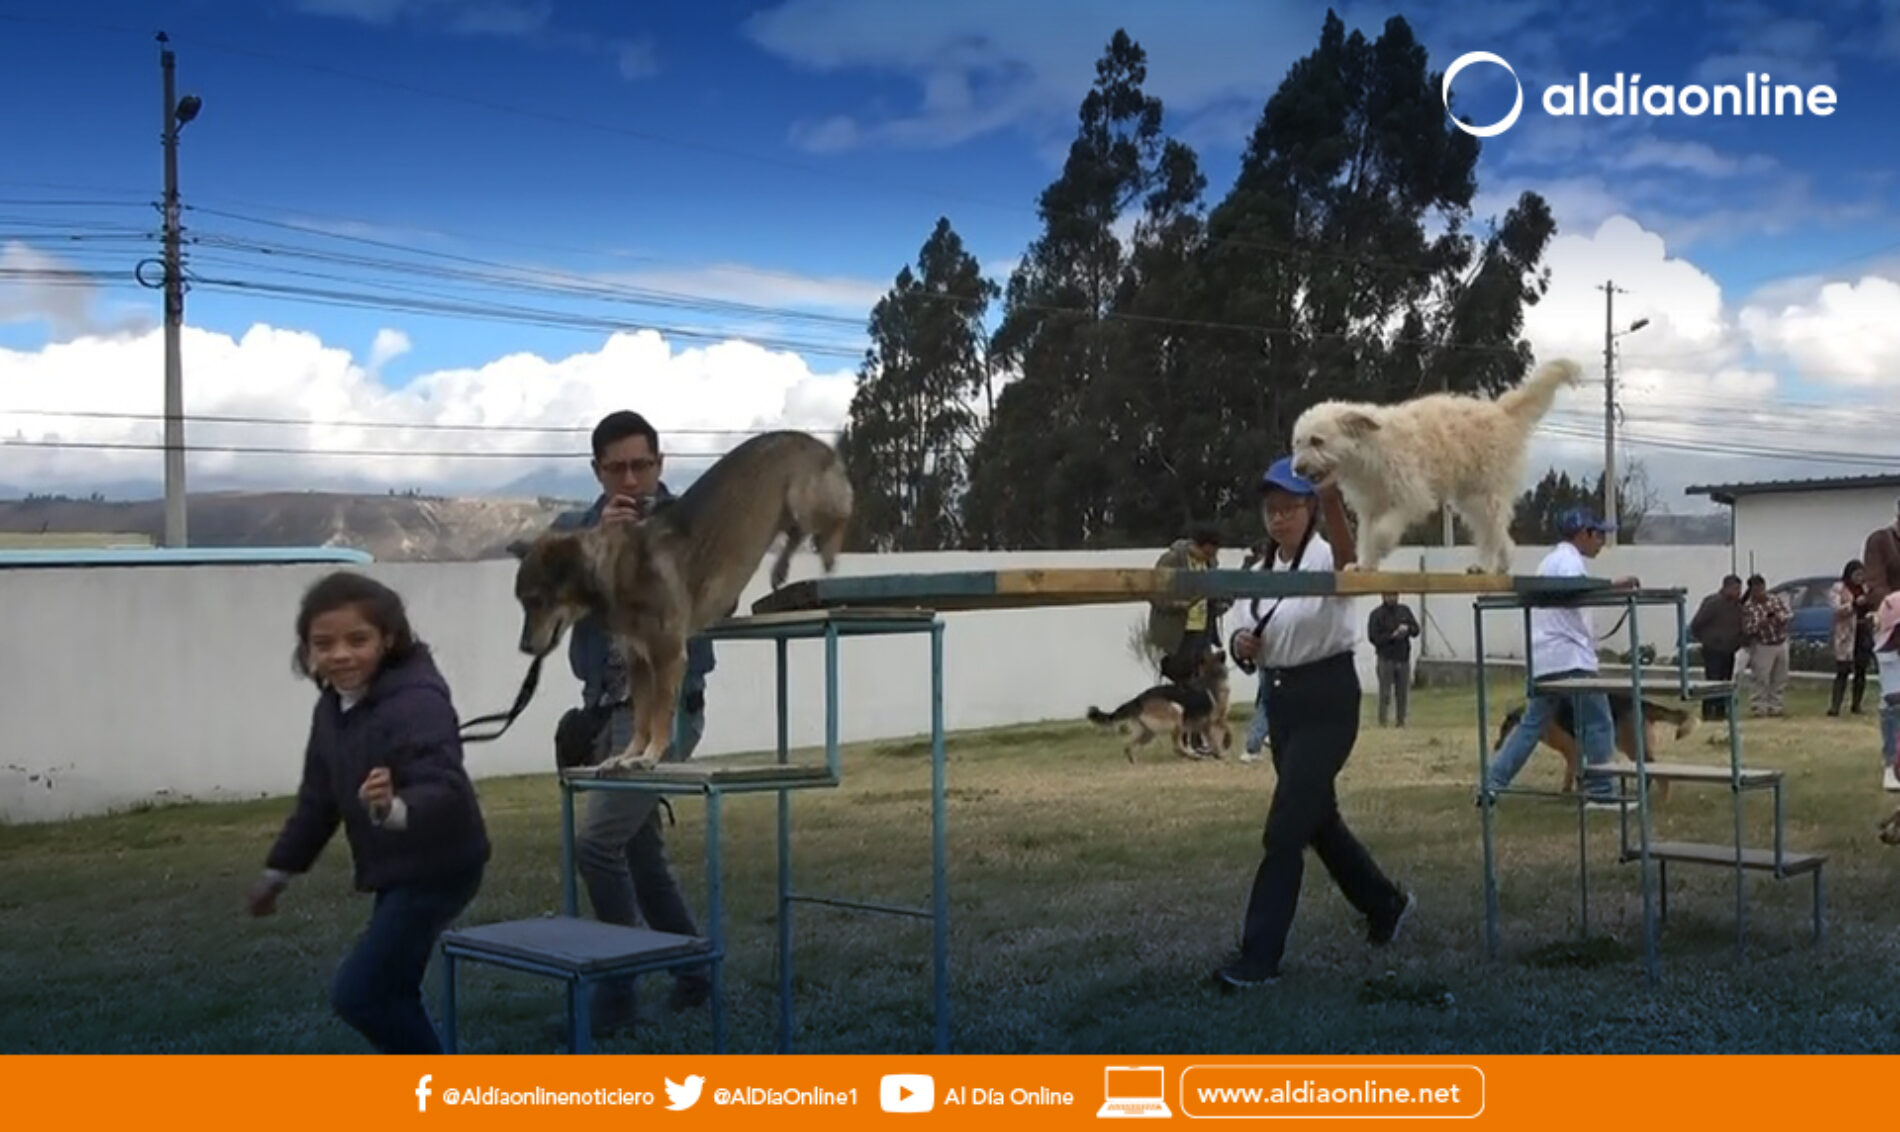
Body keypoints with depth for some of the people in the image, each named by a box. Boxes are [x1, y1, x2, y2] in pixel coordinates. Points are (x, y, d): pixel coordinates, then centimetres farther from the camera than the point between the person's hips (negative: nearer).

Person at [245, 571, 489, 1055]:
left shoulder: (417, 703, -25)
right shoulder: (332, 707, 5)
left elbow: (444, 789, -38)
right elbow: (319, 797, 17)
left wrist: (396, 809, -58)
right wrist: (278, 871, 23)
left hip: (435, 869, -10)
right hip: (396, 870, 10)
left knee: (356, 993, -10)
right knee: (386, 993, 17)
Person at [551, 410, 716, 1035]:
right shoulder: (574, 529, 6)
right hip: (604, 710, 5)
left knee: (597, 844, -15)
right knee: (639, 851, 13)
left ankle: (618, 989, -2)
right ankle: (692, 970, 30)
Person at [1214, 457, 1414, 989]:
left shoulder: (1328, 556, -13)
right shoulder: (1264, 567, 10)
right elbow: (1258, 637, 14)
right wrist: (1243, 644, -7)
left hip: (1327, 702, -8)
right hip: (1282, 702, 9)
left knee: (1284, 831, -11)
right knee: (1317, 820, 19)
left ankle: (1259, 957, -4)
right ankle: (1385, 903, 42)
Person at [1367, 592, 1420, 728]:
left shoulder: (1404, 610, 9)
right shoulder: (1376, 614, -5)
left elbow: (1416, 629, 9)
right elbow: (1373, 637, -10)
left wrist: (1408, 629, -13)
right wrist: (1392, 635, -19)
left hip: (1403, 658, 4)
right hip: (1386, 659, -4)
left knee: (1403, 694, 7)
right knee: (1385, 694, -6)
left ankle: (1401, 722, 14)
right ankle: (1382, 723, -3)